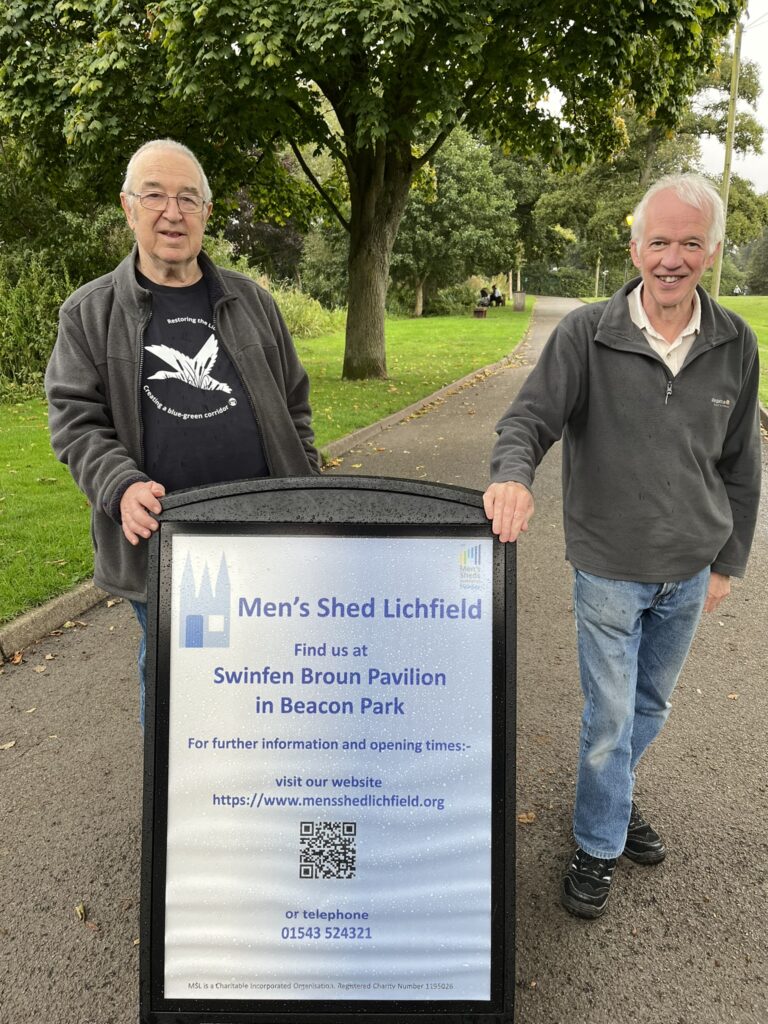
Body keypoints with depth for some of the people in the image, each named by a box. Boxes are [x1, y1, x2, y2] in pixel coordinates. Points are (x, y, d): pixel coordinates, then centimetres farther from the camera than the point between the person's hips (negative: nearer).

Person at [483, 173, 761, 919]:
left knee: (652, 704, 21)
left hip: (688, 571, 4)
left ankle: (614, 800, 46)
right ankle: (598, 847, 28)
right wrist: (513, 473, -40)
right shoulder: (586, 335, -13)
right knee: (610, 714, 6)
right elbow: (529, 417, -17)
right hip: (609, 569, -3)